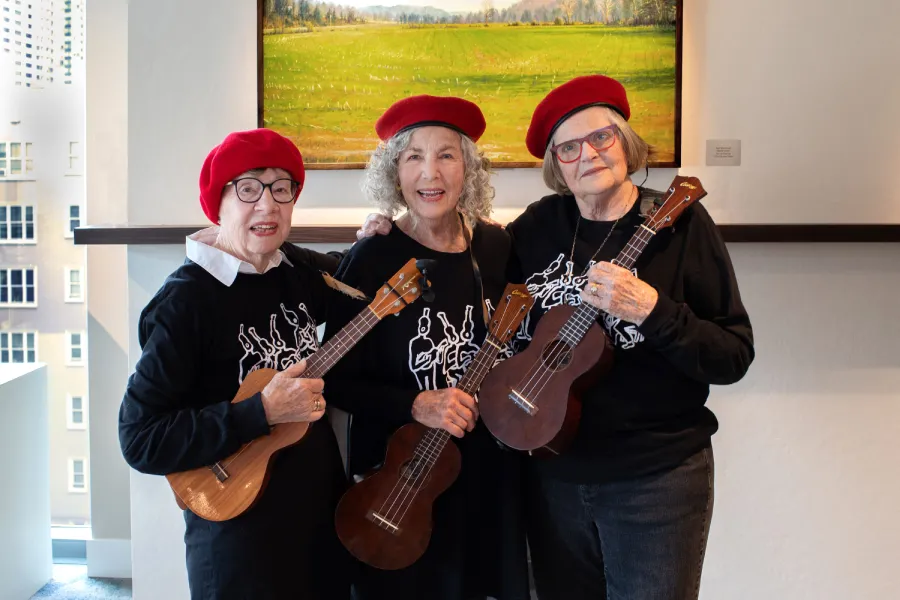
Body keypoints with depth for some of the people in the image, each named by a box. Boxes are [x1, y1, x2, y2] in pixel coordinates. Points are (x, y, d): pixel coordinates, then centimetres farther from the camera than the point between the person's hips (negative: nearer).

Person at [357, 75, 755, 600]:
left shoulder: (678, 222, -9)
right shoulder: (540, 224, 1)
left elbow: (734, 358, -12)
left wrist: (651, 309, -26)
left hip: (655, 480, -3)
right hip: (553, 473, 4)